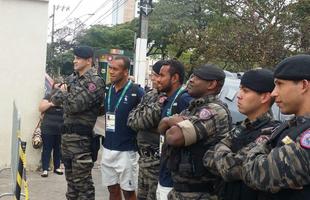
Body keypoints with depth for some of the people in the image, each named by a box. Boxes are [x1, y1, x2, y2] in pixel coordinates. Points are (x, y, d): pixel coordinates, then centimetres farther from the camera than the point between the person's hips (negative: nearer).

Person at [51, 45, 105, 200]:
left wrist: (64, 93, -3)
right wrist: (60, 91, -6)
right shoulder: (72, 78, 14)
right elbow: (55, 99, 12)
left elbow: (74, 106, -19)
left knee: (82, 181, -2)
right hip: (66, 133, 8)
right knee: (70, 177, 18)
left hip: (82, 137, -8)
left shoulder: (95, 82, -12)